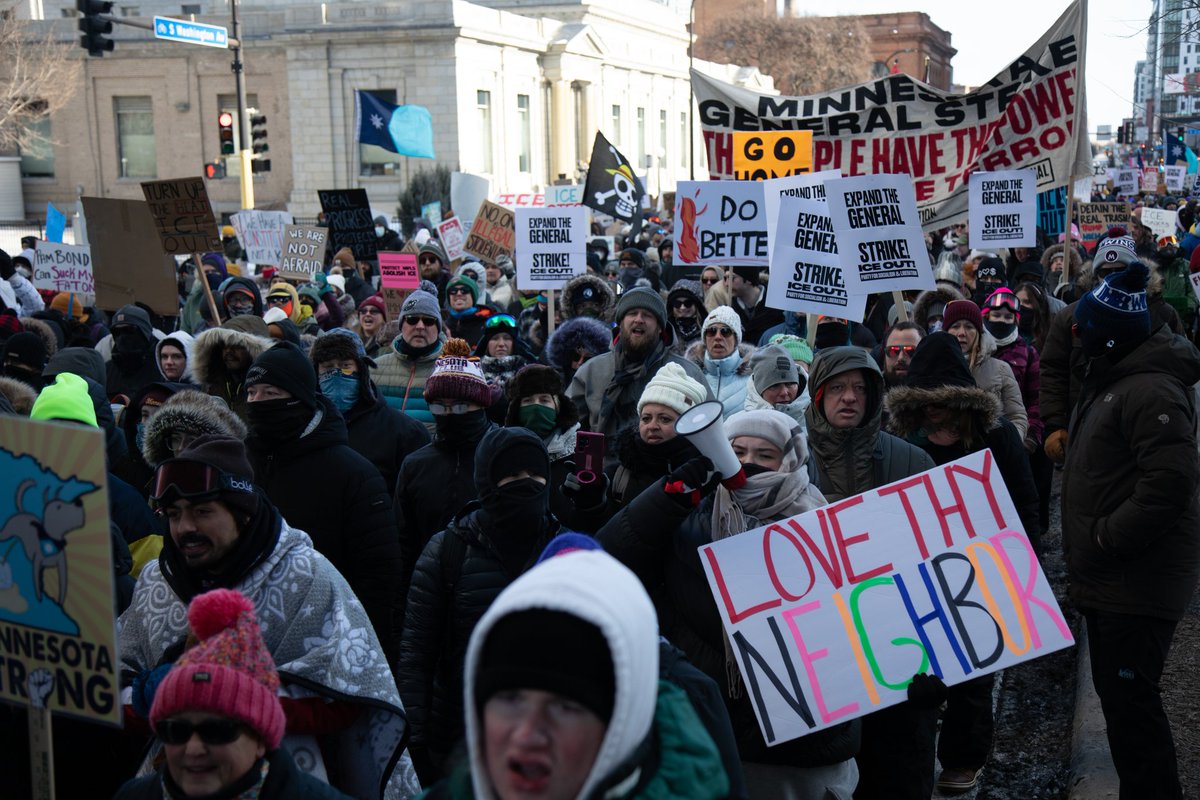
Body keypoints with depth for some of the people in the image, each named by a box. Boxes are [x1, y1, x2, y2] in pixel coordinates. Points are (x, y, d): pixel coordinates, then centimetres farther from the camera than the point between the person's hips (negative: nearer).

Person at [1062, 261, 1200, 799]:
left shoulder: (1151, 391, -19)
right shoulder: (1110, 382, 15)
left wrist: (1106, 539, -22)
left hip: (1137, 587, -11)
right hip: (1108, 582, 11)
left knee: (1130, 704, -6)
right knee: (1116, 696, 19)